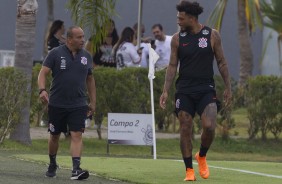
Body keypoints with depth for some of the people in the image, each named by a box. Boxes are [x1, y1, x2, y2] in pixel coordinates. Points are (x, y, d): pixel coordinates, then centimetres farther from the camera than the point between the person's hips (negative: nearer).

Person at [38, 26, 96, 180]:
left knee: (77, 135, -13)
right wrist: (42, 90, -25)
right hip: (57, 103, -1)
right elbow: (43, 73, -7)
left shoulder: (86, 56, 8)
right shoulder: (56, 53, -3)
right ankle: (52, 165, 32)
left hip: (78, 105, 1)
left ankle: (76, 169, -20)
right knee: (54, 136, 11)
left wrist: (93, 102, 16)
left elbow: (90, 80, 18)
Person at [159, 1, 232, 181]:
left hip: (206, 89, -1)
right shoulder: (178, 38, 3)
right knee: (185, 129, -2)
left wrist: (228, 87, 3)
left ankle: (202, 156, 11)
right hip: (184, 90, 1)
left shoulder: (212, 35, 0)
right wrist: (166, 91, -1)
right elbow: (172, 65, 6)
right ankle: (189, 170, 7)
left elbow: (222, 62, 6)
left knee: (209, 126, -18)